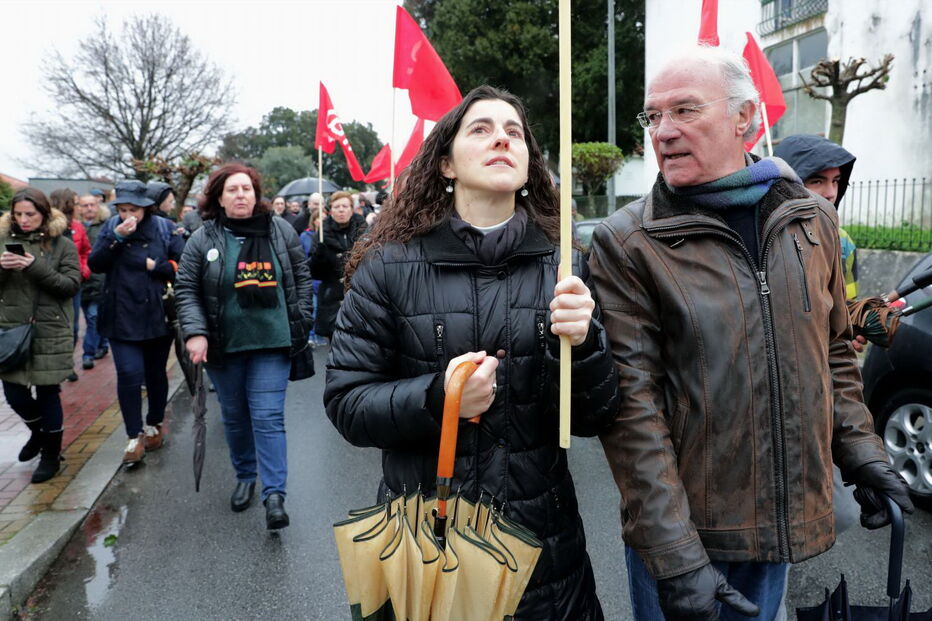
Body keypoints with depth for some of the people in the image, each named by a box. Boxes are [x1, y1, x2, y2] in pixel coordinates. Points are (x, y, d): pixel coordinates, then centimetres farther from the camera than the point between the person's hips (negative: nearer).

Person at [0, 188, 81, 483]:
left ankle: (51, 454, 20)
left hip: (50, 331, -3)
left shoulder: (62, 245, -2)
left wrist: (36, 268, -21)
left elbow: (71, 285, -9)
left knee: (47, 392, 3)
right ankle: (38, 431, 38)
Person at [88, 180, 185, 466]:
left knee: (155, 374, 13)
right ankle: (135, 438, 2)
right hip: (122, 317, 0)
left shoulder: (165, 228, -2)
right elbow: (95, 264, -7)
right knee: (129, 374, -9)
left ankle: (154, 426, 34)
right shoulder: (111, 227, 4)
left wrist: (154, 266, -12)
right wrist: (116, 238, -17)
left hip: (158, 315, 0)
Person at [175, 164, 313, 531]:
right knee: (234, 417, 15)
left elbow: (301, 279, 7)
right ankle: (244, 477, 35)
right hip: (224, 346, 2)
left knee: (268, 417, -6)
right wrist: (194, 333, -12)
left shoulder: (281, 231, 2)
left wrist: (301, 323, 1)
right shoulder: (203, 239, 0)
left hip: (272, 342, -1)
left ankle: (275, 495, -3)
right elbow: (186, 290, 0)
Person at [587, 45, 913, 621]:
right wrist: (675, 555, -20)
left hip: (789, 519, 5)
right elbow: (632, 404, -17)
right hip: (685, 528, -4)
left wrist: (861, 450, 7)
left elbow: (835, 350, 15)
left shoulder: (812, 219, 3)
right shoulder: (627, 242, -13)